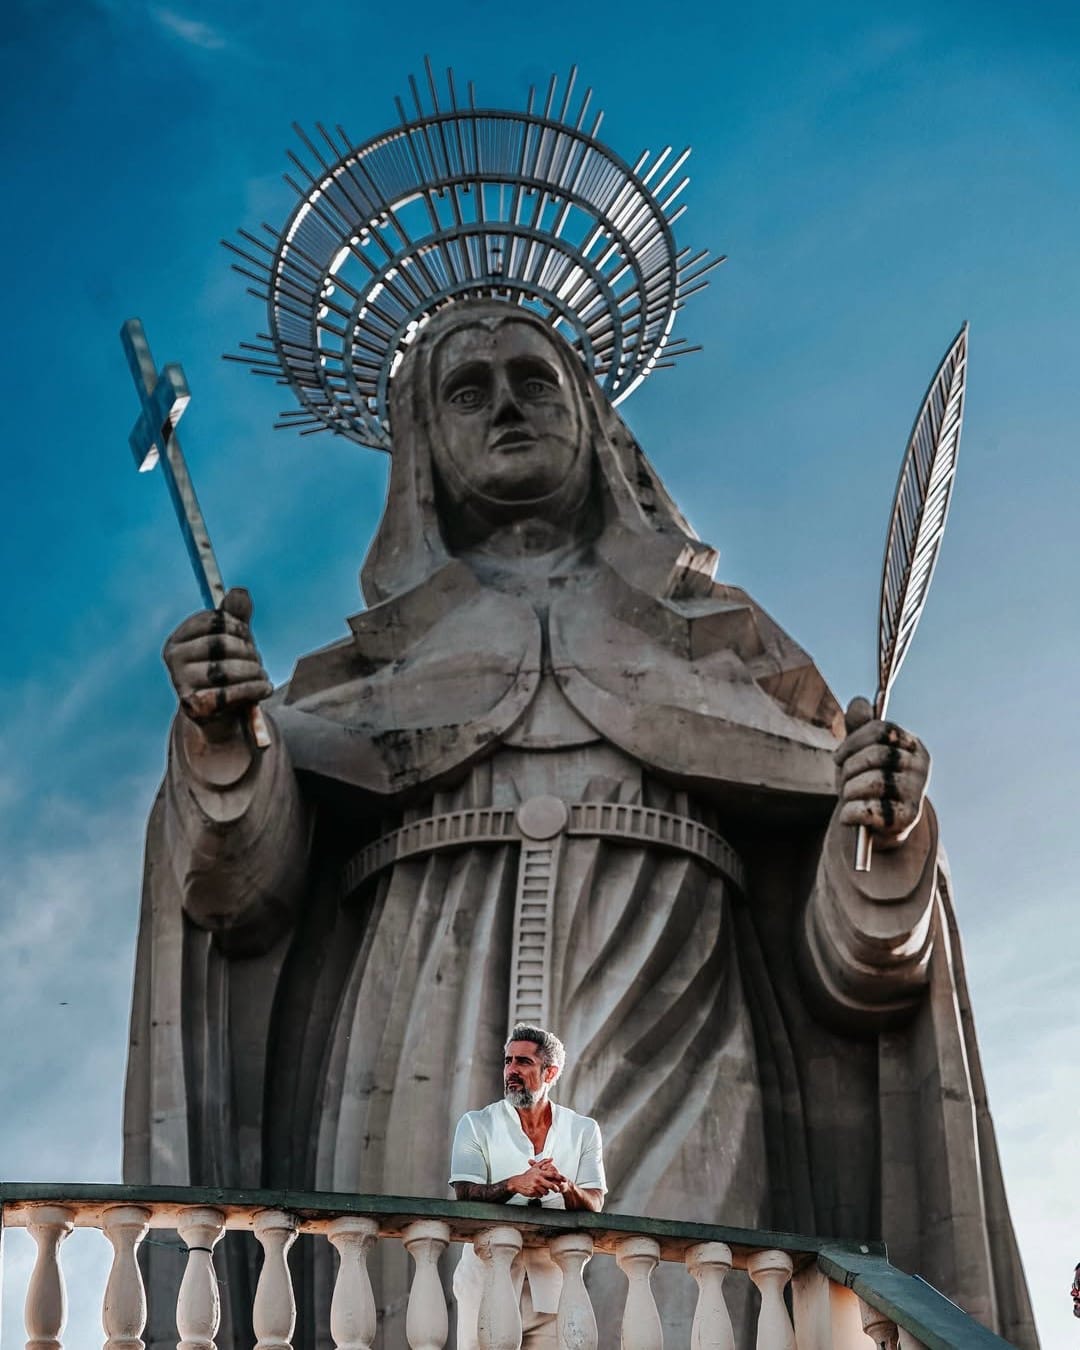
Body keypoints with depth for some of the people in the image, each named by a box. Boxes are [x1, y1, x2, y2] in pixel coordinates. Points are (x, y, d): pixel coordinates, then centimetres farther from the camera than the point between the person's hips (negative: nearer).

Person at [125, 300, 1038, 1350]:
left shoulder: (726, 644, 23)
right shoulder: (371, 667, 23)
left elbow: (849, 971, 14)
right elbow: (246, 894, 5)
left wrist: (885, 843, -7)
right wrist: (223, 744, -14)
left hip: (664, 1096, 0)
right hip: (428, 1099, 1)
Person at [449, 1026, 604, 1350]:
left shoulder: (583, 1131, 11)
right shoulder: (476, 1124, 7)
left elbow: (594, 1205, 2)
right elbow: (465, 1193, -5)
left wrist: (566, 1187, -21)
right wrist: (515, 1184, -24)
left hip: (552, 1283, 1)